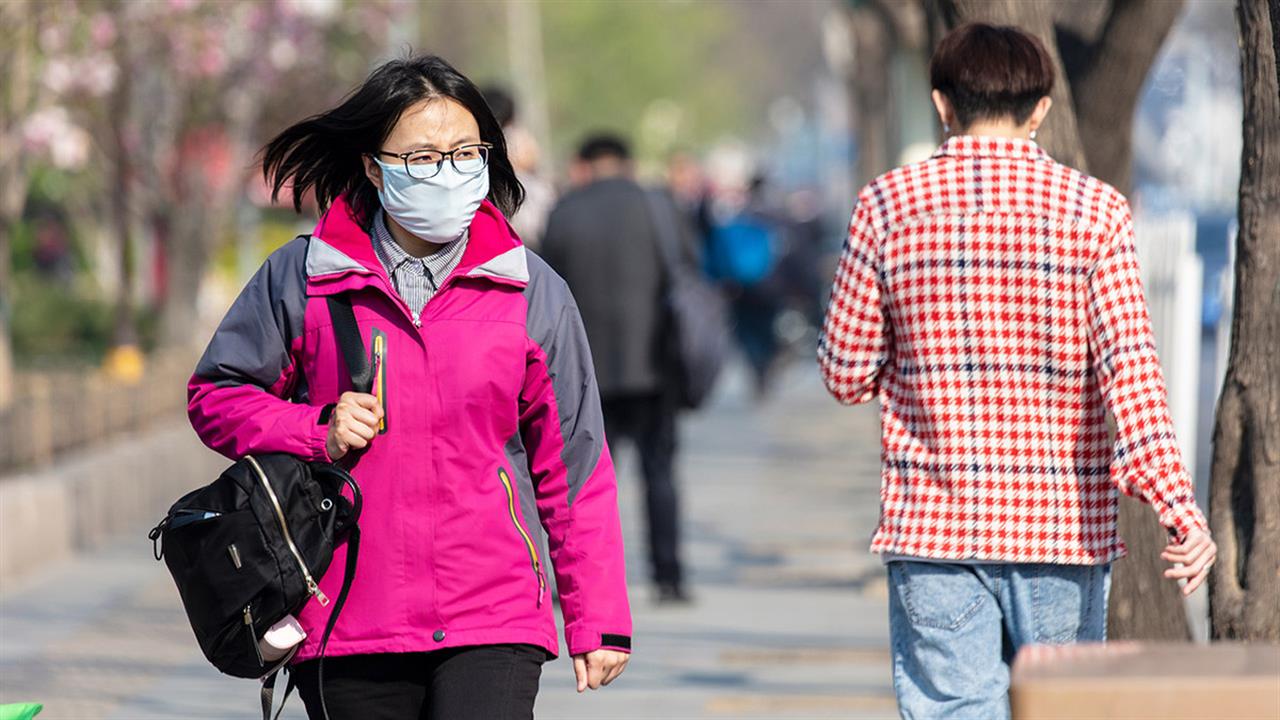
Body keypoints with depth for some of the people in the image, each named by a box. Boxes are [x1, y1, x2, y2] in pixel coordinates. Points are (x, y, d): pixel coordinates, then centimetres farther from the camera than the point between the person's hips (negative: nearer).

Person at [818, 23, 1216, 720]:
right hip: (1062, 525, 0)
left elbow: (847, 374, 4)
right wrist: (1175, 504, -19)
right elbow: (1130, 370, -13)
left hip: (932, 524, 0)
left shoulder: (888, 204, 0)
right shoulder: (1096, 211, -2)